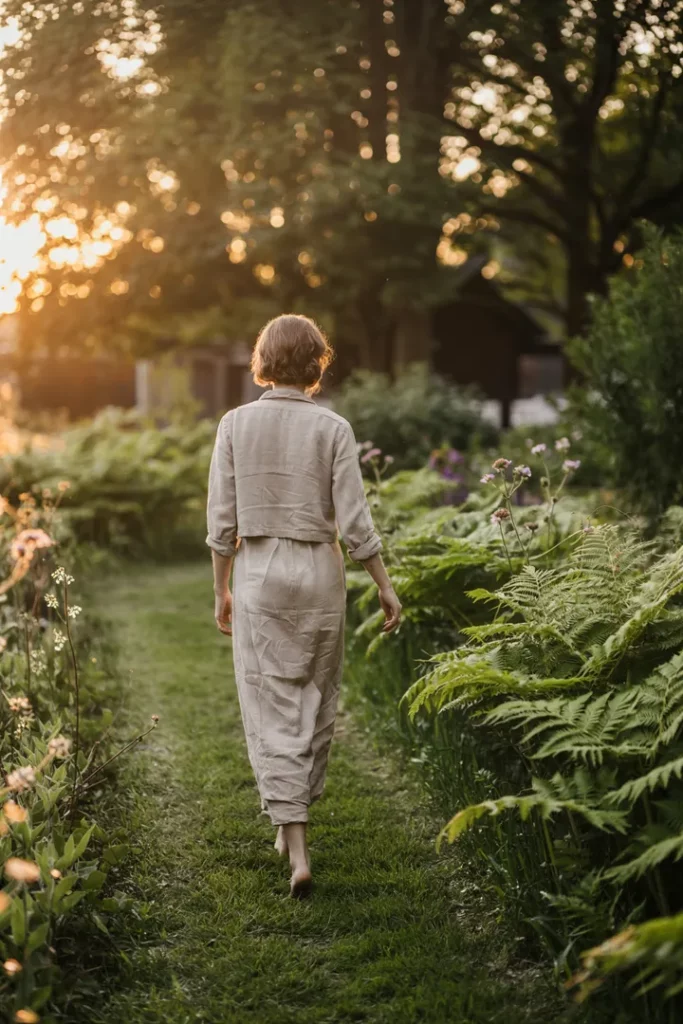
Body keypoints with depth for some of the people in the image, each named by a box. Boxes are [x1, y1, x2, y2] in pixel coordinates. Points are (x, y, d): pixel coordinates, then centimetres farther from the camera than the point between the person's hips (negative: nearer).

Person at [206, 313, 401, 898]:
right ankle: (294, 821, 32)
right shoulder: (332, 428, -7)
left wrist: (221, 590, 9)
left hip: (258, 572, 0)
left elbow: (222, 520, -2)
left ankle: (296, 850, -6)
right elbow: (355, 521, -9)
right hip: (319, 571, 0)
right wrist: (385, 587, 2)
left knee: (271, 711, 3)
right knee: (316, 701, 17)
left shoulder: (235, 424, -3)